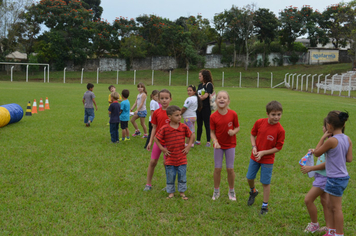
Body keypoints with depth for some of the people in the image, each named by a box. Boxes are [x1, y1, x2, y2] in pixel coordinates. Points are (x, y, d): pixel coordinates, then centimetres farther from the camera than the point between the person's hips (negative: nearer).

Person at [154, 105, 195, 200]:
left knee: (182, 176, 9)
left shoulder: (184, 127, -4)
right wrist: (162, 149, -5)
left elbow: (192, 136, 10)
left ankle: (182, 192, 24)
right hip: (170, 158, -2)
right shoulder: (164, 128, -11)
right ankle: (171, 193, 24)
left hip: (182, 158, 2)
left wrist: (188, 146, 2)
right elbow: (156, 138, -2)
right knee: (170, 176, 9)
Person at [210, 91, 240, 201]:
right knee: (217, 168, 6)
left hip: (230, 145, 0)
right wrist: (215, 142, -22)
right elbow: (212, 132, -6)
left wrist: (234, 132, -20)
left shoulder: (233, 114, -11)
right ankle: (216, 191, 24)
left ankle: (231, 191, 24)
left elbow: (237, 127, 1)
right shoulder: (213, 116, -11)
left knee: (230, 169, 5)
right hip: (218, 145, 0)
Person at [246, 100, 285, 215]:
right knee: (249, 177, 15)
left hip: (267, 160, -3)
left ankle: (265, 205, 22)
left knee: (265, 183, 5)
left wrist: (263, 153, -19)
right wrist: (254, 147, -12)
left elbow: (278, 147, -13)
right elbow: (253, 134, 4)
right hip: (255, 157, 4)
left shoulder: (280, 130, -20)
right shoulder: (259, 122, -12)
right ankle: (253, 191, 48)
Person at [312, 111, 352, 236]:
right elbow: (349, 159, 4)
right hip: (343, 177, 9)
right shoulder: (348, 139, 0)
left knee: (336, 208, 4)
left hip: (335, 179, -9)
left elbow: (316, 153, -9)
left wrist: (323, 137, -4)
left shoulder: (331, 140, -22)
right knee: (330, 205, 20)